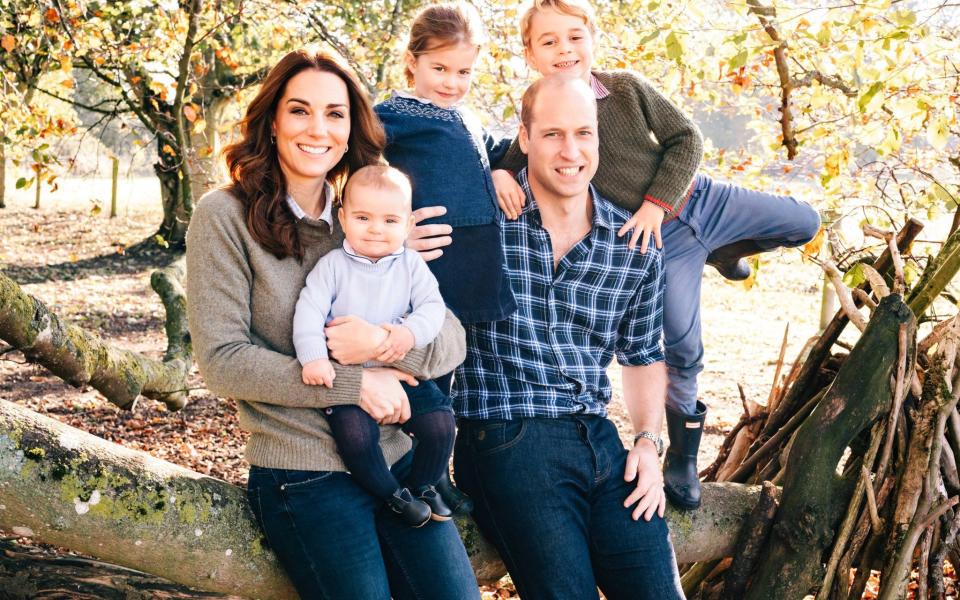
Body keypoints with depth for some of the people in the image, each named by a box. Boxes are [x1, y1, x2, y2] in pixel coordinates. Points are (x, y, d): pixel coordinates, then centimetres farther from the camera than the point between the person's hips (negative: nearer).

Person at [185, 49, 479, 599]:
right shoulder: (226, 217, -4)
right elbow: (222, 361, -11)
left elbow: (451, 340, 4)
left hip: (400, 459, 4)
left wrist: (384, 342, -17)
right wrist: (354, 383, -15)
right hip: (305, 477, -4)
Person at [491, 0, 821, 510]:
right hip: (659, 242, -3)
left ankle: (722, 251, 33)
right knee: (682, 350, -4)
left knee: (804, 223, 6)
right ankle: (682, 458, 17)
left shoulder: (627, 87, -7)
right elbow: (508, 158, -5)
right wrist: (500, 175, -30)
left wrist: (657, 202, -14)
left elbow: (686, 138, -3)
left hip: (700, 199, 3)